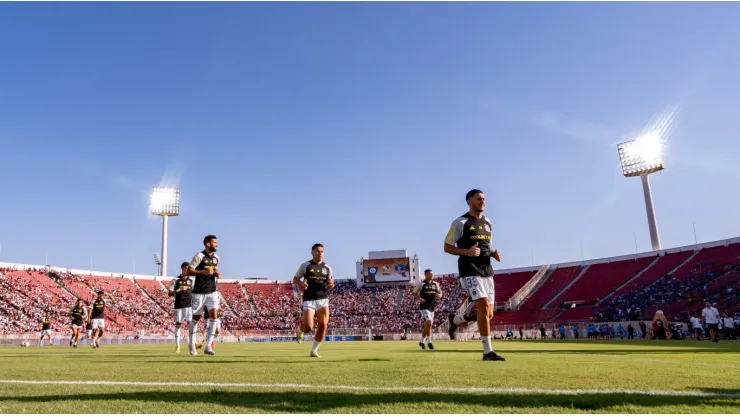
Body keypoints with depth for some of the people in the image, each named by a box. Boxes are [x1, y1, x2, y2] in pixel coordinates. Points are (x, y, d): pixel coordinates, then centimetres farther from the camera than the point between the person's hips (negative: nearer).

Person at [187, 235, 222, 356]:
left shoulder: (217, 258, 9)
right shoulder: (199, 256, -10)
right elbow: (189, 271, -13)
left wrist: (217, 274, 2)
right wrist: (204, 272, -24)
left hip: (212, 291, 5)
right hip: (199, 292, -4)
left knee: (214, 315, -10)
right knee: (196, 318, 7)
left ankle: (208, 346, -5)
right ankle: (191, 343, 29)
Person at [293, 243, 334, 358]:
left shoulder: (327, 268, 11)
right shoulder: (305, 266, 3)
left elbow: (330, 285, 18)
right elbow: (295, 280, 8)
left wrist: (331, 284, -7)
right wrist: (301, 284, -14)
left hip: (323, 299, 3)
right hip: (309, 300, -3)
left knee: (323, 326, -6)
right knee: (309, 327, -12)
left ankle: (314, 351, 10)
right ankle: (301, 331, 26)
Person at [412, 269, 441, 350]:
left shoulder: (435, 284, 9)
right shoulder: (422, 284, -5)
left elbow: (440, 293, 17)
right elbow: (414, 293, 1)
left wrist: (439, 295, -6)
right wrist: (419, 299, -16)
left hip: (432, 307, 6)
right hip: (424, 306, -6)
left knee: (427, 325, 12)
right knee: (429, 322, -18)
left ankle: (422, 341, 28)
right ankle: (429, 342, -7)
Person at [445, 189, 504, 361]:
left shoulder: (488, 222, 15)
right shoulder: (460, 223, -6)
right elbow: (447, 247, -4)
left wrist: (493, 253, 3)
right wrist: (467, 252, -20)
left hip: (487, 271, 7)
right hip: (470, 272, -7)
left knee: (488, 313, 7)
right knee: (484, 307, -18)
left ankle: (455, 320, 32)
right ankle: (488, 352, -8)